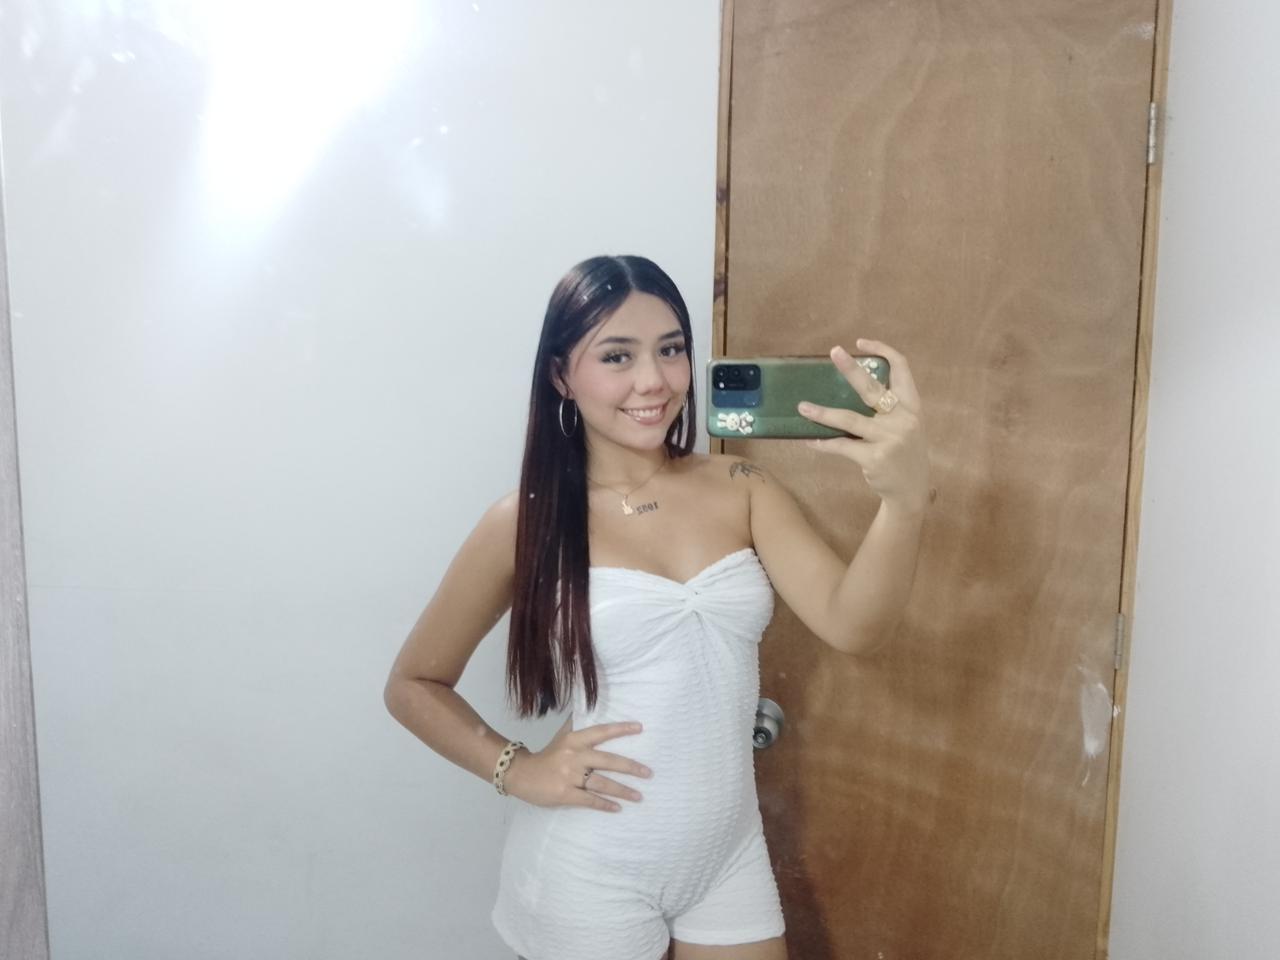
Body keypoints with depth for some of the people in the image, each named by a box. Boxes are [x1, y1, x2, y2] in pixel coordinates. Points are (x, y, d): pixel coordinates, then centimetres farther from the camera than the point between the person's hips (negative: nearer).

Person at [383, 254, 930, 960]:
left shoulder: (742, 490, -4)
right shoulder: (526, 522, -10)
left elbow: (851, 623, -17)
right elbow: (413, 685, 0)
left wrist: (906, 499, -34)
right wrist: (517, 770, -14)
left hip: (729, 857, 3)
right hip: (586, 875, -3)